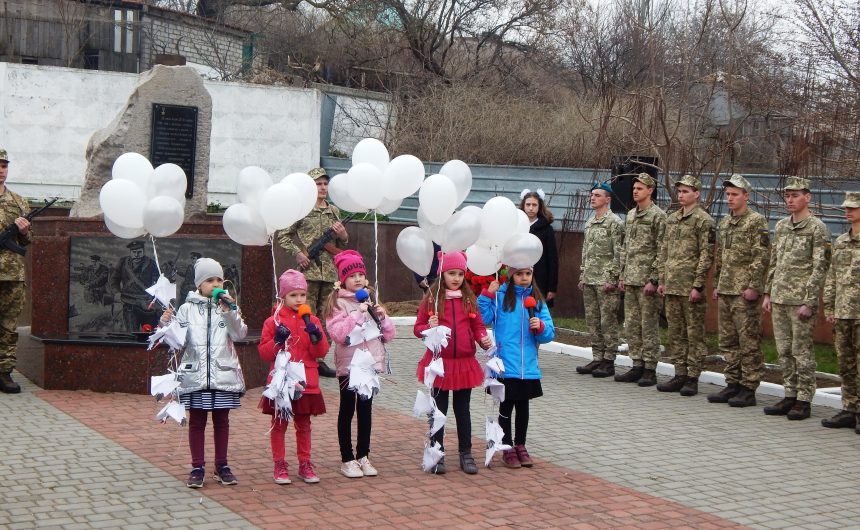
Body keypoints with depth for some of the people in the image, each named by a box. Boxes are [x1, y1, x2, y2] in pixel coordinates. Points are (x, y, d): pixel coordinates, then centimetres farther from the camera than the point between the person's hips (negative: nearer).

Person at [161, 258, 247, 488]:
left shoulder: (228, 306, 5)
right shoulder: (187, 308, 2)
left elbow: (240, 334, -8)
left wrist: (229, 313, -20)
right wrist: (167, 324, -15)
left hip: (224, 374, 1)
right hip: (195, 374, -1)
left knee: (222, 420, 10)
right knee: (196, 421, 5)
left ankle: (222, 466, 20)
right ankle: (197, 467, 13)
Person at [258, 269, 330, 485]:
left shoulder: (312, 321, 6)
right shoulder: (273, 321, -1)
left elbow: (321, 352, 1)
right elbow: (264, 352, -2)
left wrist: (317, 336, -17)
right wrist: (277, 341, -18)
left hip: (306, 383, 2)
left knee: (304, 424, 11)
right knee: (279, 424, 5)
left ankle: (305, 464, 19)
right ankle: (280, 465, 13)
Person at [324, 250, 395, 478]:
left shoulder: (370, 301, 12)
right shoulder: (337, 303, -6)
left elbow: (389, 335, 13)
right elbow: (337, 333, -21)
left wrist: (382, 317, -5)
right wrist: (358, 314, -22)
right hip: (348, 364, -5)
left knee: (366, 410, 11)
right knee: (347, 410, 4)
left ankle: (363, 456, 20)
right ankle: (347, 460, 9)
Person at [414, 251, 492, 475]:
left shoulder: (469, 299, 3)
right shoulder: (432, 299, -4)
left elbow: (477, 325, 7)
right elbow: (418, 327, -1)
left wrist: (484, 339, -12)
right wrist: (429, 328, -22)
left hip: (465, 362, 2)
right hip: (439, 362, -2)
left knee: (463, 409, 11)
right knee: (439, 409, 9)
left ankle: (466, 453, 19)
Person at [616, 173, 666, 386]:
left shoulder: (658, 216, -8)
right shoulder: (630, 215, 15)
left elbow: (661, 251, -12)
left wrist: (653, 279, -17)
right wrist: (622, 275, 14)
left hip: (647, 280, -8)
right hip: (630, 280, 8)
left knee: (649, 326, -2)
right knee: (631, 325, 10)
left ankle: (650, 370, 3)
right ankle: (637, 366, 17)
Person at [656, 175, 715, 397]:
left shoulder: (703, 220, -8)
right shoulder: (671, 219, 15)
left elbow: (707, 255, -12)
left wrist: (697, 285, -16)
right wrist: (662, 280, 12)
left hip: (691, 288, -7)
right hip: (671, 287, 8)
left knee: (694, 334, 0)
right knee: (675, 333, 11)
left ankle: (693, 378, 4)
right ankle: (680, 375, 18)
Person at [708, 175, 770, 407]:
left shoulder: (757, 222, -7)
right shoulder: (725, 223, 16)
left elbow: (761, 257, -13)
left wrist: (753, 287, -18)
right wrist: (716, 285, 17)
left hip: (745, 292, -8)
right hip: (725, 292, 8)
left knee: (749, 342, -3)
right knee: (728, 342, 11)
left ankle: (748, 390, 0)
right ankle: (732, 384, 19)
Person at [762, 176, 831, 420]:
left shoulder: (817, 228, -7)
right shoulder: (781, 226, 14)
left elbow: (820, 268, -12)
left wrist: (809, 302, -16)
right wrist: (768, 293, 14)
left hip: (801, 300, -7)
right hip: (779, 299, 7)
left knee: (801, 352, -2)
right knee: (784, 351, 10)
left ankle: (804, 400, 4)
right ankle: (790, 396, 18)